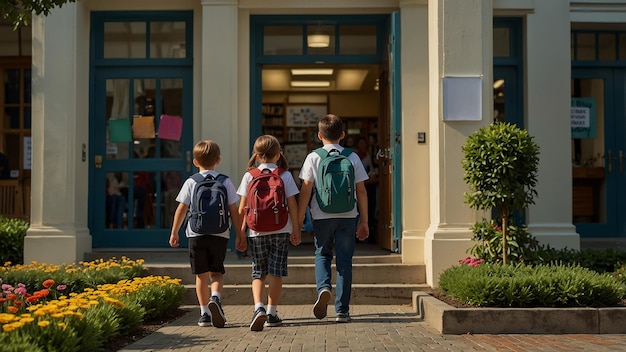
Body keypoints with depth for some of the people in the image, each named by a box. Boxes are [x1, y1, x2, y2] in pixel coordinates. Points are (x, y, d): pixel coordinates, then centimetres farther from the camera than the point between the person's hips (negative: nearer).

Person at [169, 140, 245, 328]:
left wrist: (174, 232, 7)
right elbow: (234, 211, 2)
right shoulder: (226, 182, 2)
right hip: (220, 234, 0)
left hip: (196, 234, 0)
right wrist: (240, 235, 8)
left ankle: (204, 313, 11)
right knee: (217, 272, 12)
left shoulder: (191, 183, 1)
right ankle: (215, 298, -16)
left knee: (201, 274, 10)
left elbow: (181, 209, -1)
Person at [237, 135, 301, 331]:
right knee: (276, 271, 6)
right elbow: (292, 205, -2)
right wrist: (296, 229, 6)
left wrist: (241, 231, 9)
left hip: (256, 231, 1)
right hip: (281, 230, 0)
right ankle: (272, 313, 9)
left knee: (258, 272, 10)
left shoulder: (249, 176, 0)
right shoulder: (285, 175, -1)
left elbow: (243, 207, 0)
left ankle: (258, 307, -9)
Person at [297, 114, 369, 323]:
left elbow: (305, 190, -4)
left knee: (322, 255, 17)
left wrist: (299, 221, 1)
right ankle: (342, 310, 8)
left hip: (322, 216, -1)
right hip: (347, 216, 1)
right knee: (344, 260, 8)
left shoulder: (313, 158, -1)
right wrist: (364, 221, 11)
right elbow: (361, 191, 4)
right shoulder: (352, 157, 3)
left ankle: (323, 288, -11)